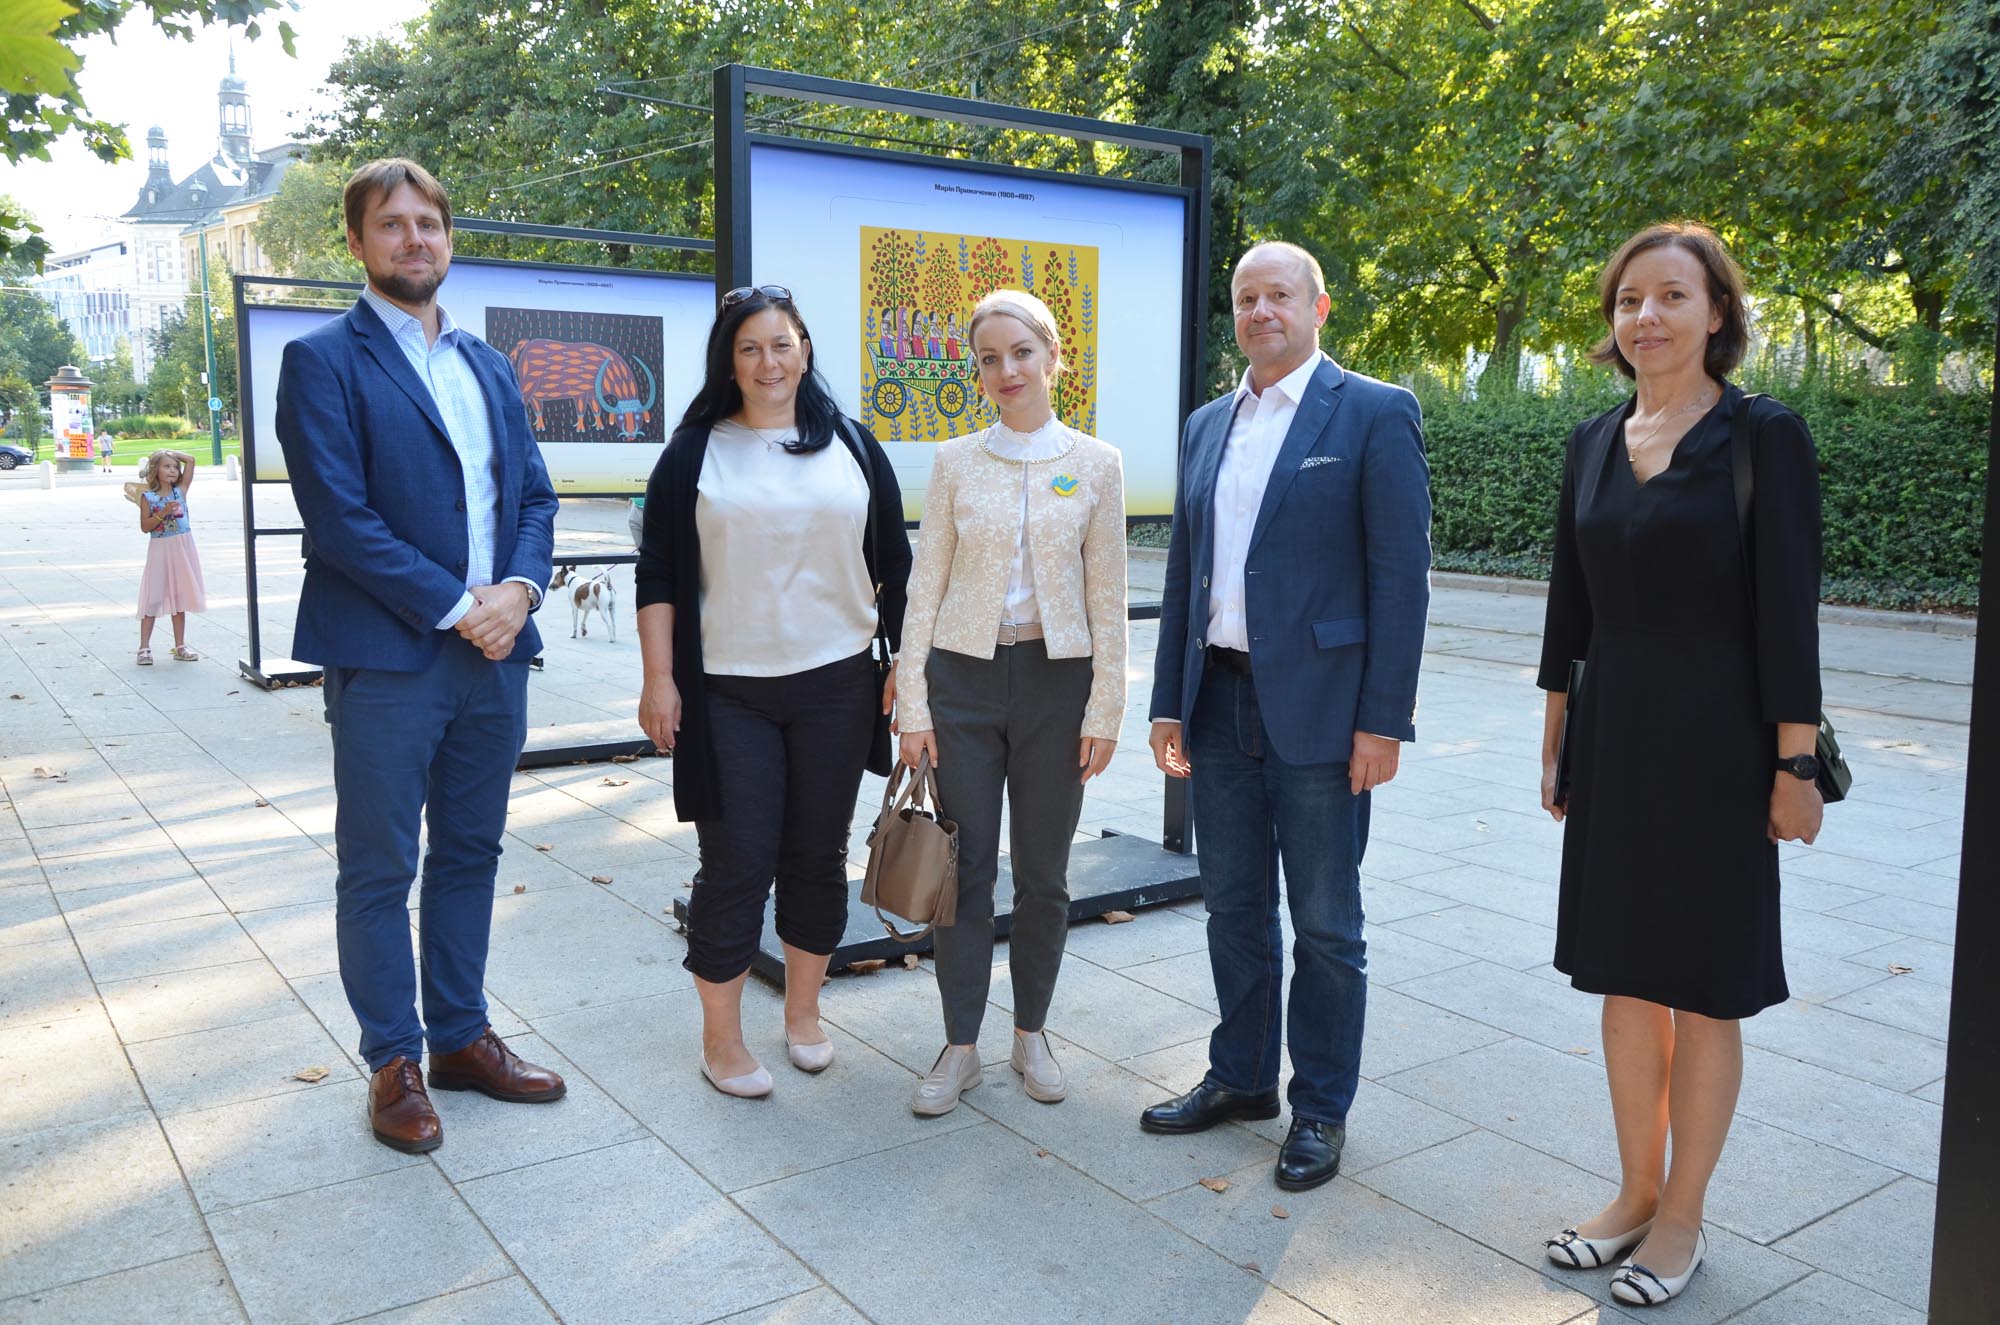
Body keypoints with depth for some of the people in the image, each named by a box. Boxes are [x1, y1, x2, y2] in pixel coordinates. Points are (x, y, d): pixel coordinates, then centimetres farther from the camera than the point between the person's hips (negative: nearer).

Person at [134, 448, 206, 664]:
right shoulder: (147, 496, -2)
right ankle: (144, 648, 5)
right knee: (153, 598, 0)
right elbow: (145, 526, -7)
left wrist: (169, 452, 5)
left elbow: (190, 460, 1)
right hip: (159, 550, -2)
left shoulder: (181, 490, 4)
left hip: (182, 549, 3)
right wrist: (163, 513, -18)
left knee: (179, 597, 9)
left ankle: (180, 647, 16)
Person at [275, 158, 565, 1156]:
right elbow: (339, 517, -13)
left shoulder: (489, 366, 15)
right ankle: (394, 1063, 20)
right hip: (388, 660, -6)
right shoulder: (323, 360, -5)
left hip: (494, 657, 6)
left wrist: (519, 589, -7)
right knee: (379, 873, 6)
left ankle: (460, 1036, 29)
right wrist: (454, 607, -15)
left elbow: (535, 494, 12)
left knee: (469, 856, 15)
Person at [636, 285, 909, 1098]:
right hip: (728, 693, -2)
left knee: (818, 855, 10)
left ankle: (803, 1013, 28)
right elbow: (659, 574, 1)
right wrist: (659, 679, -5)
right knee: (735, 864, 1)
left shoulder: (852, 447, 7)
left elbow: (893, 565, 9)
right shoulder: (694, 454, 3)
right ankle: (721, 1037, 17)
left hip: (836, 686, 2)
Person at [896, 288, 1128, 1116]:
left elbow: (1107, 598, 1)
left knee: (1043, 873, 9)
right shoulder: (955, 463, 2)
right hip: (964, 676, 0)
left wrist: (1104, 712, -3)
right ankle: (960, 1047, 18)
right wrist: (914, 705, -2)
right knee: (966, 868, 5)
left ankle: (1031, 1033, 27)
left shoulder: (1095, 465, 1)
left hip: (1056, 679, 0)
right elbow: (925, 587, 2)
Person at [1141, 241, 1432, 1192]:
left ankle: (1322, 1108, 22)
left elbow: (1400, 574, -10)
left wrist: (1382, 720, -14)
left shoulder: (1374, 414, -5)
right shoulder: (1206, 426, 13)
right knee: (1233, 908, 16)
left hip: (1317, 707, -5)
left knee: (1325, 925, 6)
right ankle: (1241, 1077, 33)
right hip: (1220, 704, 6)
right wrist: (1170, 703, 10)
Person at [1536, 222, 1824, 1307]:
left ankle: (1681, 1218, 23)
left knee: (1703, 988, 7)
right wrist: (1556, 737, 10)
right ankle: (1636, 1191, 30)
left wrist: (1795, 765, -13)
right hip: (1613, 740, 5)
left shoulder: (1764, 437, -9)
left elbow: (1787, 610, -11)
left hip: (1716, 747, -5)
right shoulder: (1594, 442, 7)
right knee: (1624, 975, 13)